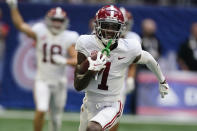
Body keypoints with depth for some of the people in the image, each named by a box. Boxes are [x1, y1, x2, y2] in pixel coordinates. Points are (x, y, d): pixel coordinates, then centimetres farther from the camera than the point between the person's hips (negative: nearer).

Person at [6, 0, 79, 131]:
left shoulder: (68, 38, -4)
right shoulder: (40, 33, -4)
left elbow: (77, 60, -9)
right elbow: (20, 25, -12)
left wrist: (65, 61, -28)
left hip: (59, 82, 2)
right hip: (42, 81, -1)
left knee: (56, 118, 9)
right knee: (41, 111, -20)